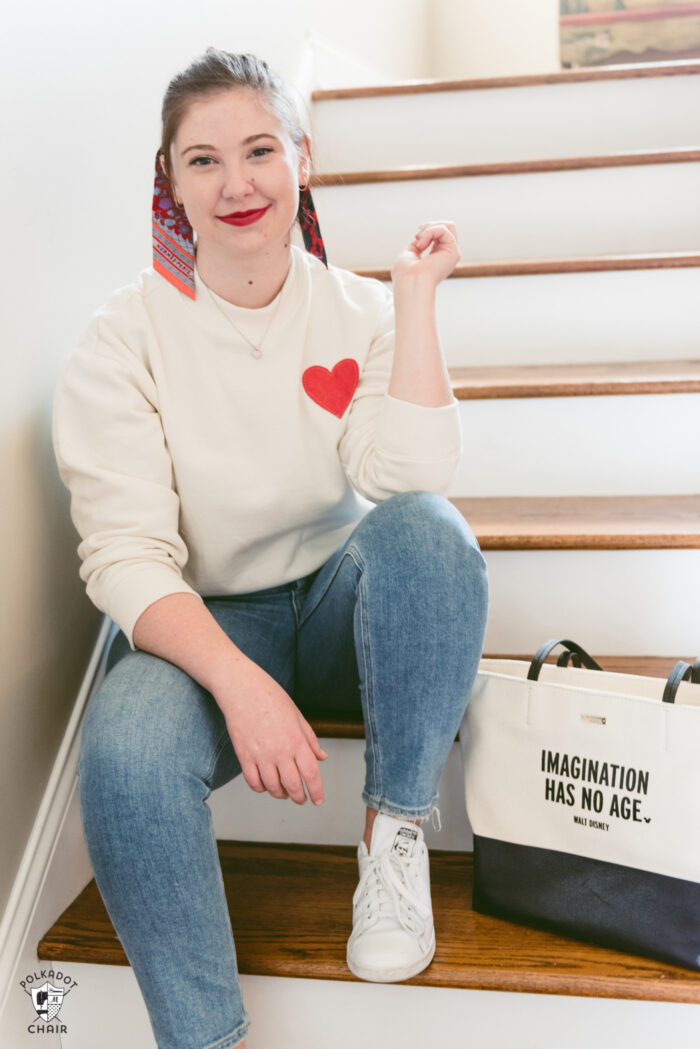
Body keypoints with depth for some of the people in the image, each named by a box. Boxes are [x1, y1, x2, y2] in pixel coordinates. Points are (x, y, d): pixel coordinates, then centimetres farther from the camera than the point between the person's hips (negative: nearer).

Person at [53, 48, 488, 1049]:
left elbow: (412, 477, -18)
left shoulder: (360, 310, -2)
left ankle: (396, 829, -14)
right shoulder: (127, 338, -8)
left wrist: (415, 293, -17)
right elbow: (125, 555, -16)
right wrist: (240, 681, -32)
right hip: (202, 624, -2)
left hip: (348, 602, 2)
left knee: (426, 528, -30)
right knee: (126, 750, -33)